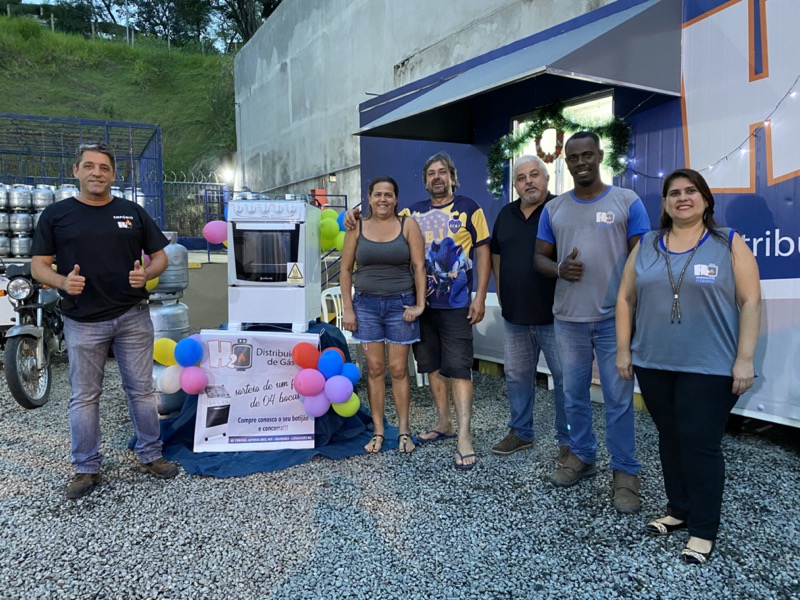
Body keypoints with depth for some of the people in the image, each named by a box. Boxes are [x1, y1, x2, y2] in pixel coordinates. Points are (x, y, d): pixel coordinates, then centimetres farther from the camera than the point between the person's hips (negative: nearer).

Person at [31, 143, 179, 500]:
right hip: (82, 322, -1)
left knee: (141, 390, 9)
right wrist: (62, 281, -19)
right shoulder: (56, 215, 2)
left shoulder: (133, 212, 7)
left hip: (133, 316, 1)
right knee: (84, 397, 8)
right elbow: (38, 265, 2)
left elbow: (160, 256, 9)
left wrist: (146, 274, -13)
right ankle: (87, 468, 22)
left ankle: (150, 455, 25)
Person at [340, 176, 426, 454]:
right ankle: (378, 431, 15)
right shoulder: (357, 227, 4)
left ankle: (404, 431, 14)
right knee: (374, 368, 5)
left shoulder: (408, 225, 0)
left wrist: (420, 304, -9)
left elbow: (419, 266, -3)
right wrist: (347, 308, -1)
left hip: (400, 305, -1)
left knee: (398, 369, 2)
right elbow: (345, 269, 5)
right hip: (366, 305, 1)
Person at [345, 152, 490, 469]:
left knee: (458, 368, -6)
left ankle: (464, 437, -4)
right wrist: (357, 215, -9)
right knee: (432, 365, 12)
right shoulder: (414, 212, 11)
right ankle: (443, 422, 26)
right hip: (422, 303, 5)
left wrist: (480, 298, -8)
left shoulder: (469, 208, 0)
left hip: (455, 304, -4)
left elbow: (483, 252, -1)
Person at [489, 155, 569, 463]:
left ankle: (568, 440, 17)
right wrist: (502, 295, 13)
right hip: (515, 315, 6)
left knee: (565, 377, 3)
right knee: (517, 376, 15)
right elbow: (497, 256, 19)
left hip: (554, 314, -6)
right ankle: (520, 432, 32)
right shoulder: (506, 214, 11)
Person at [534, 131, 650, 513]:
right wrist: (559, 270, -13)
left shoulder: (627, 202, 0)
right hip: (568, 318, 3)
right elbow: (539, 258, 11)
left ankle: (625, 472, 14)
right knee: (574, 394, 13)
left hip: (615, 317, -3)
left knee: (618, 398, 1)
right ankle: (582, 456, 30)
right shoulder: (553, 209, 9)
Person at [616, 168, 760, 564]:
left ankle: (704, 530, 14)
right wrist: (623, 349, 5)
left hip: (709, 367, -3)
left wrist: (744, 359, -10)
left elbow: (750, 302, -4)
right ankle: (679, 510, 31)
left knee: (700, 444, -2)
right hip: (653, 364, 4)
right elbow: (625, 299, 10)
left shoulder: (730, 244, 0)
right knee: (670, 438, 13)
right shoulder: (646, 246, 9)